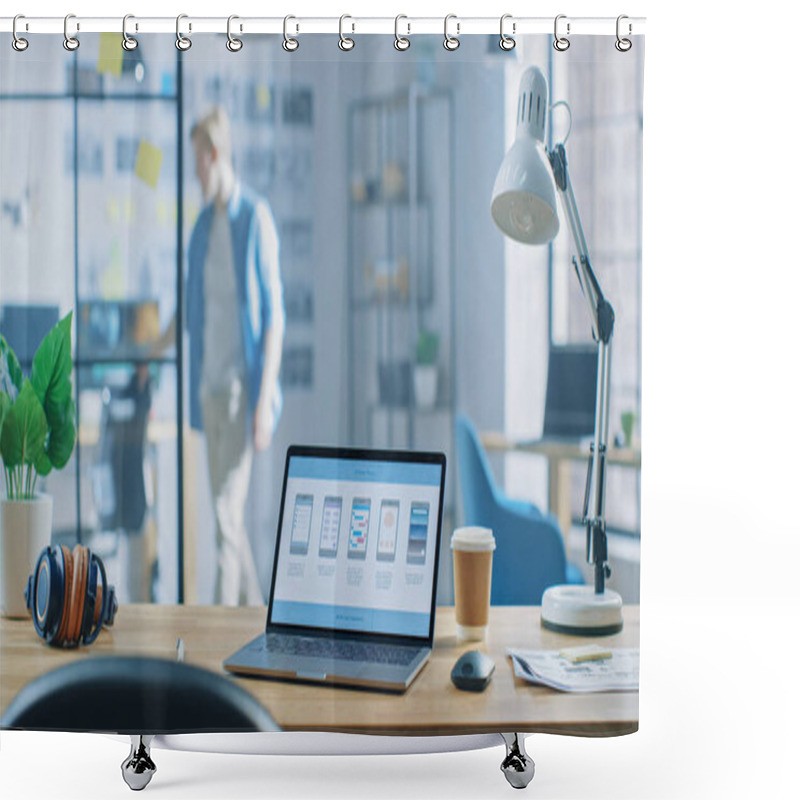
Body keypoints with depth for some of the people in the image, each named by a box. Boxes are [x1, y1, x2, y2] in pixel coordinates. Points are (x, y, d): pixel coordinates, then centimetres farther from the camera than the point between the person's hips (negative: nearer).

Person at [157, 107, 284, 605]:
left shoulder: (257, 218, -11)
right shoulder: (202, 226, 12)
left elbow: (274, 313, -13)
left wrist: (266, 397, -16)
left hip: (243, 383, -8)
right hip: (208, 382, 8)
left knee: (229, 506, -10)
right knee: (226, 506, 13)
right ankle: (254, 606, 27)